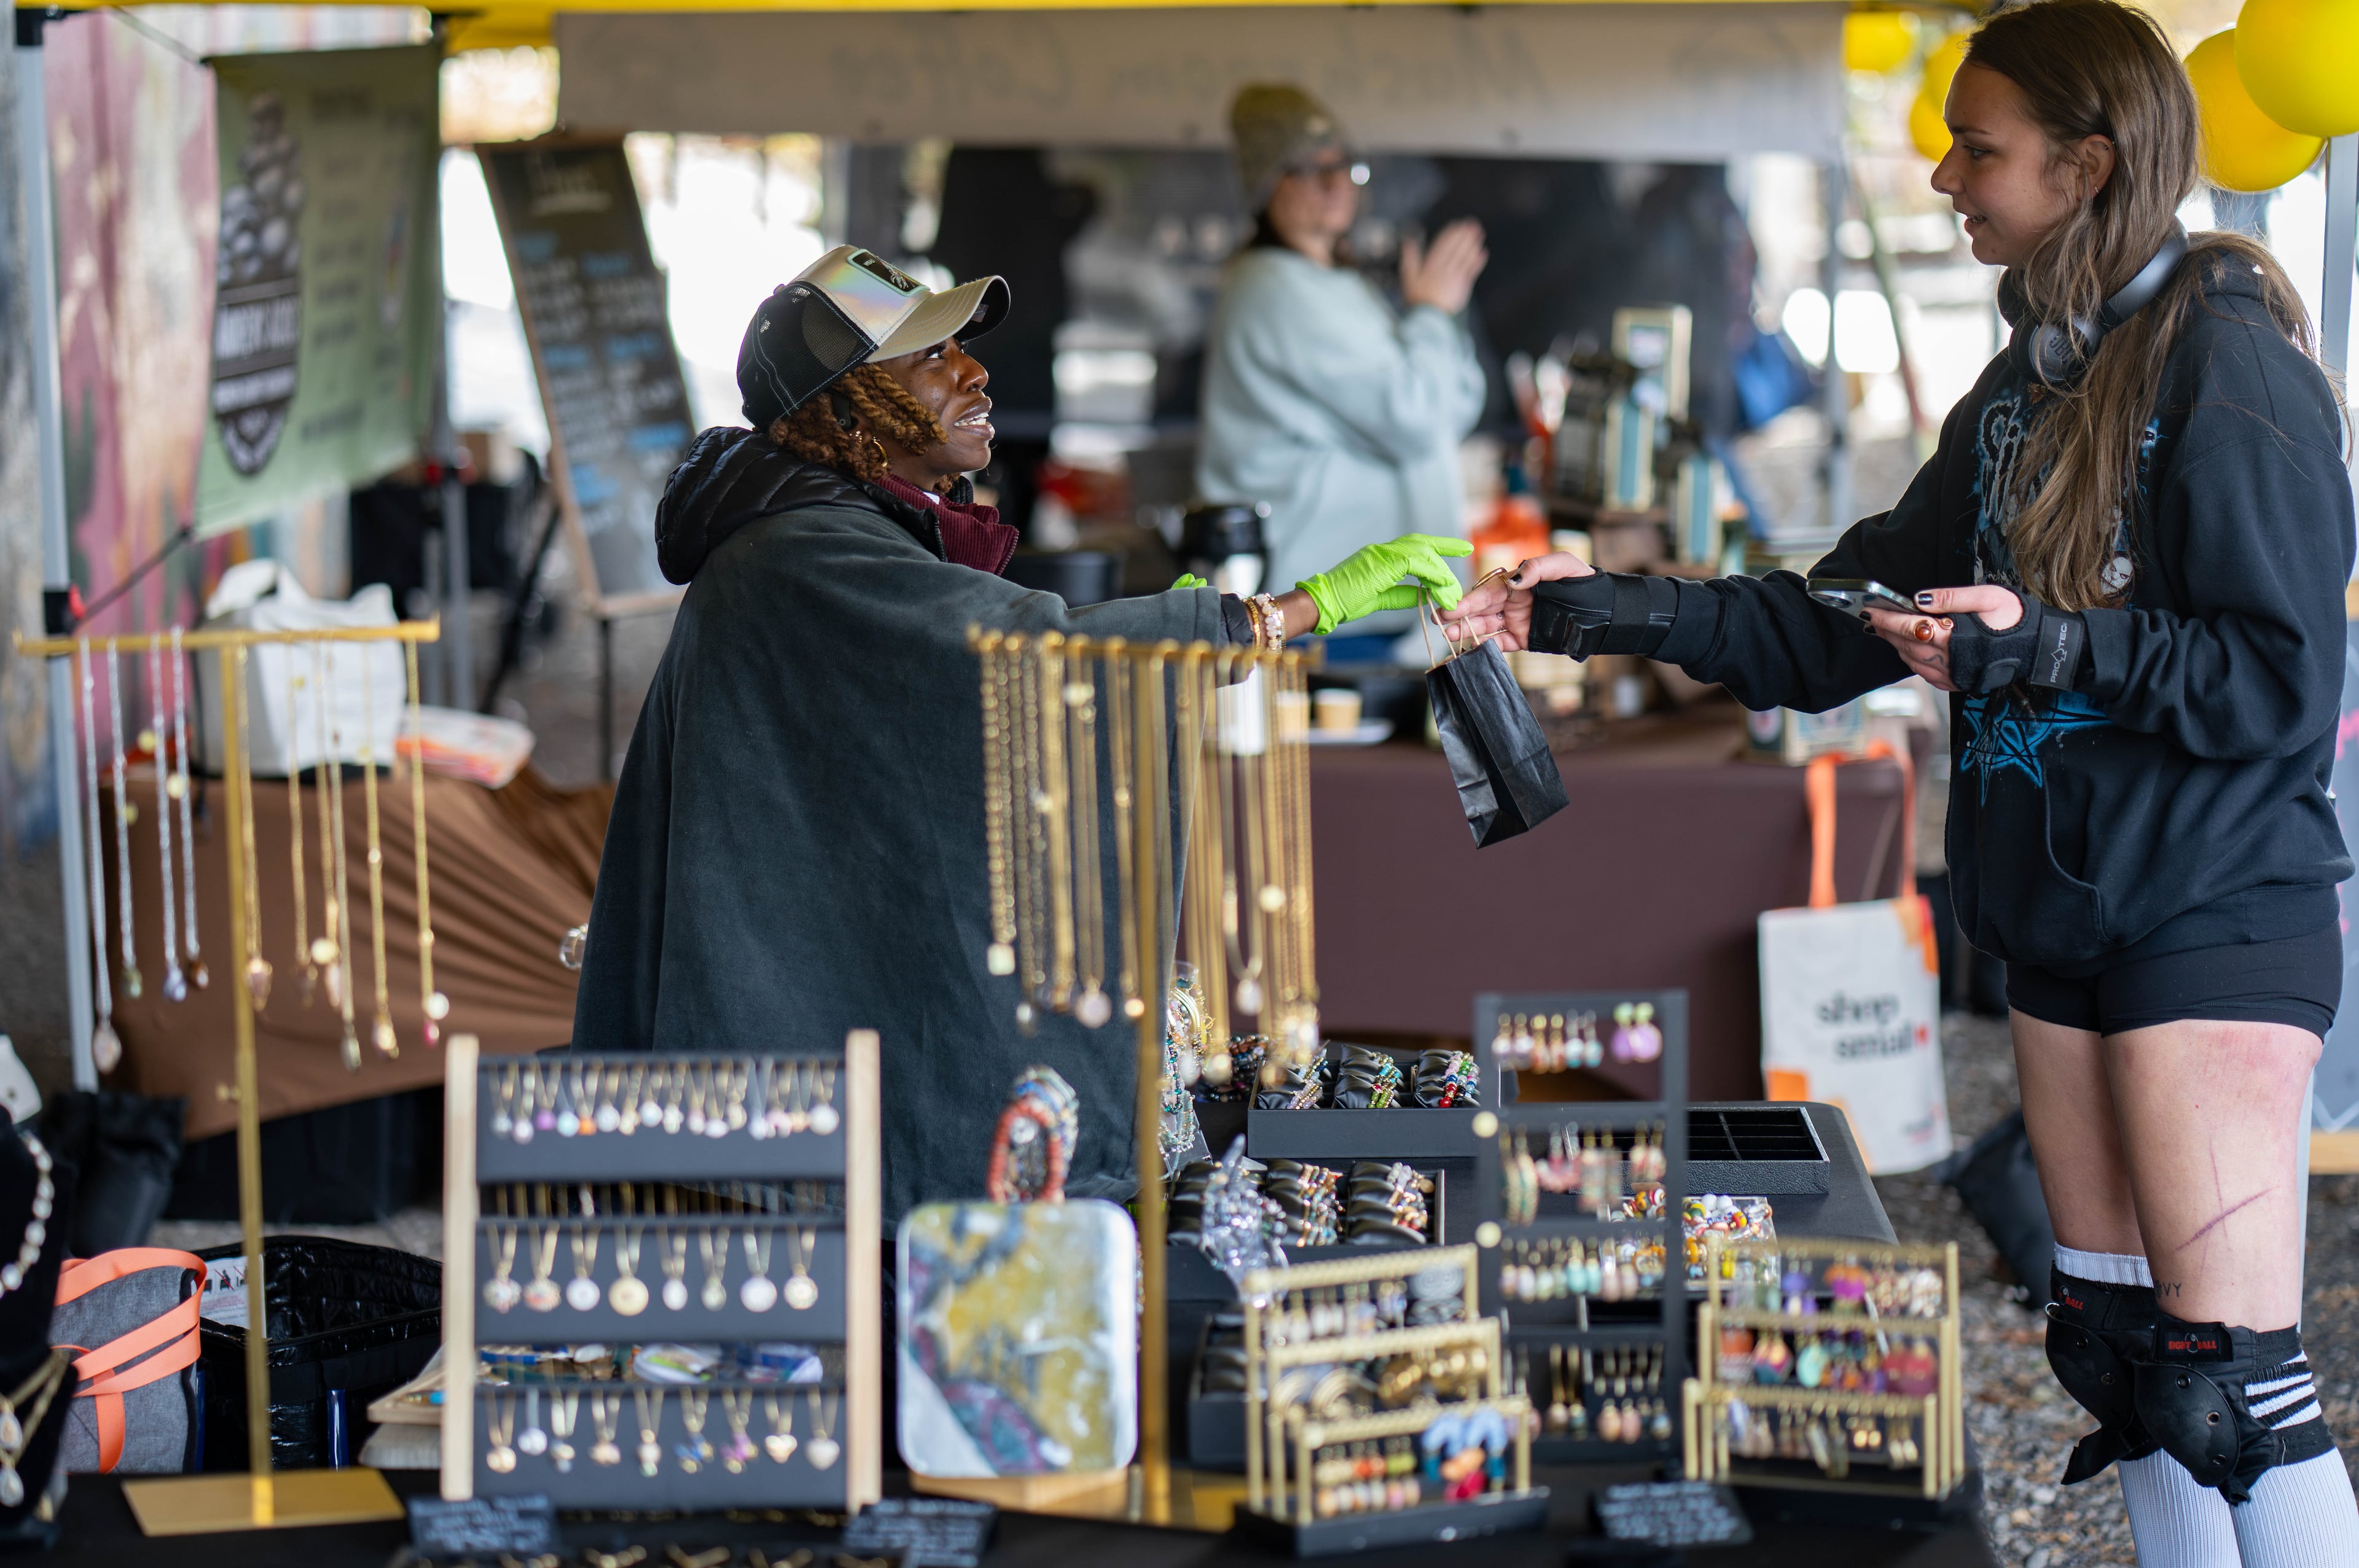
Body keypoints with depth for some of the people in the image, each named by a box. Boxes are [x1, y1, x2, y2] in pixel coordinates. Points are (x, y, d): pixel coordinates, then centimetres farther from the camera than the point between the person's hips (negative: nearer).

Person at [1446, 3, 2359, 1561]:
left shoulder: (2227, 367, -12)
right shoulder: (2026, 386, 14)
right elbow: (1839, 627, 15)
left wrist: (2045, 644, -21)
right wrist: (1609, 608, 8)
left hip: (2215, 921, -8)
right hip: (2064, 921, 8)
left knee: (2229, 1375, -11)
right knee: (2117, 1347, 9)